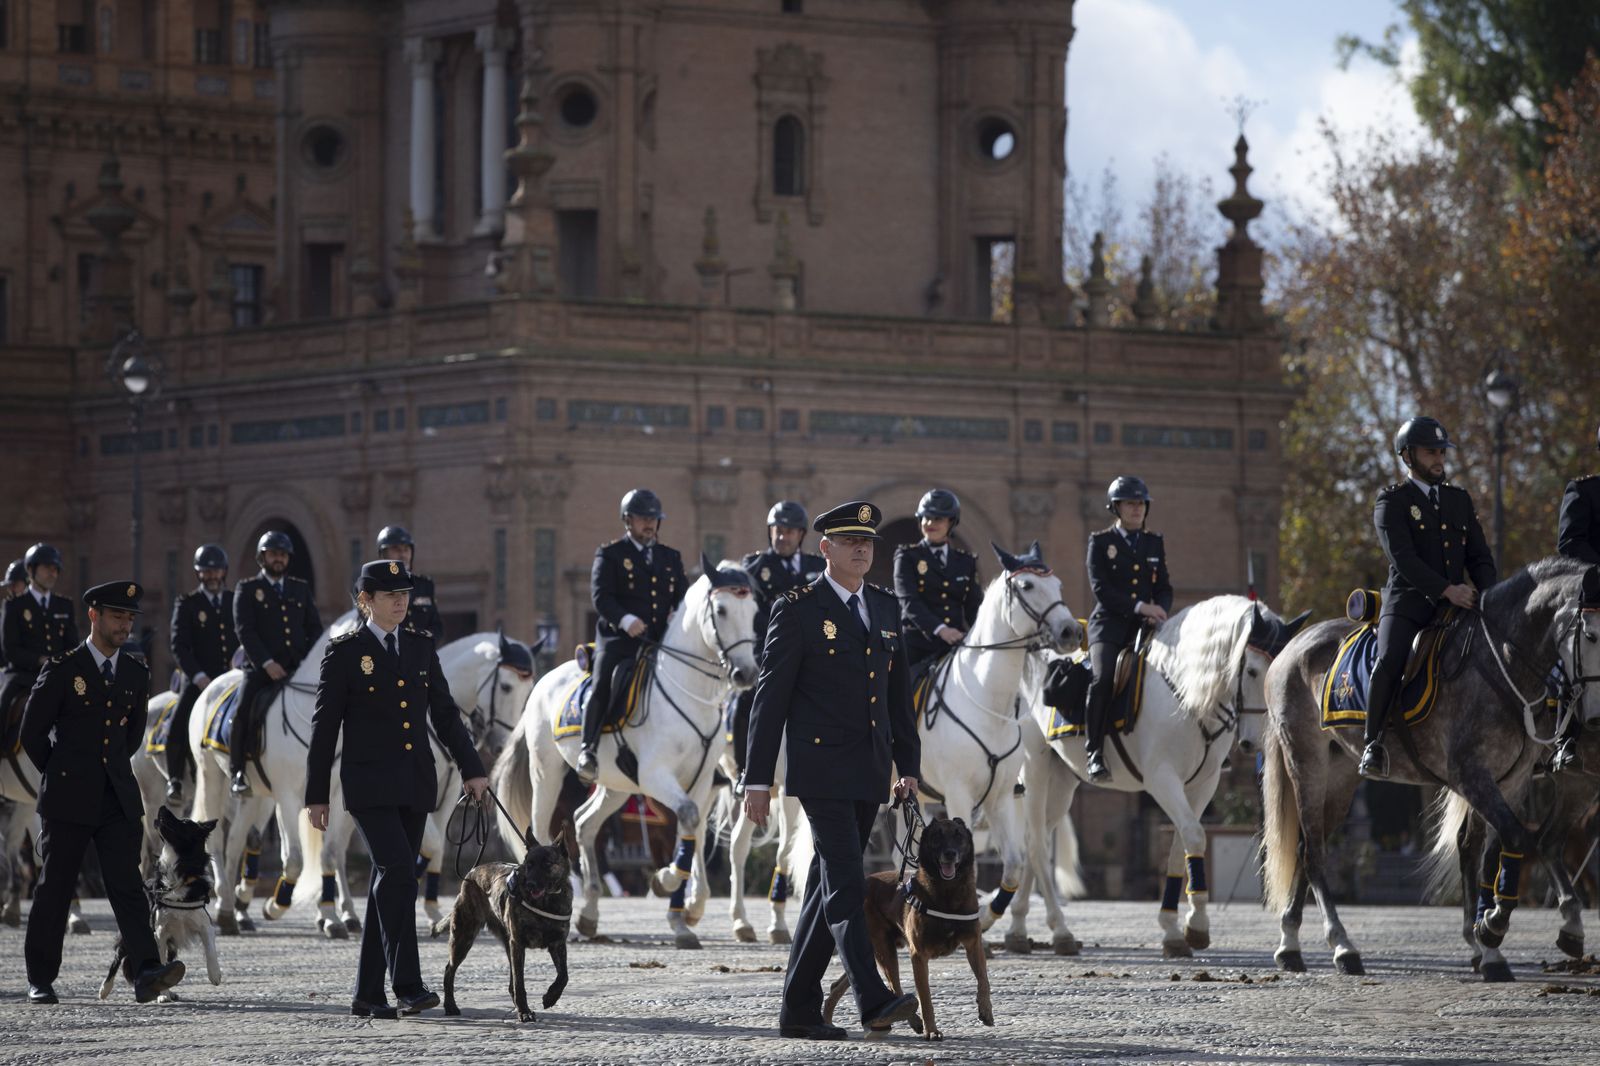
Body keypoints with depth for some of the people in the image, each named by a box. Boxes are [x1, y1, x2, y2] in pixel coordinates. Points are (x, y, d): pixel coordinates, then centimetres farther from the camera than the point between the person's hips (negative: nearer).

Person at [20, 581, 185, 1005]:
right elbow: (32, 735, 2)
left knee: (127, 886, -8)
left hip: (118, 800, 3)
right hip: (68, 801, -3)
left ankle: (145, 973, -19)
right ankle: (41, 980, 13)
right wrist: (61, 777, 8)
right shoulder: (63, 669, -4)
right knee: (55, 890, 4)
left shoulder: (136, 673, 10)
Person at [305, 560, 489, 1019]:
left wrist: (471, 769, 4)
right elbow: (325, 726, -1)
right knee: (398, 871, -19)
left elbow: (445, 713, 14)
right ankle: (407, 985, -21)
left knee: (390, 883, 6)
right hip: (369, 783, -5)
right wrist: (316, 795, -2)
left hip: (415, 784, 5)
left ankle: (368, 994, 11)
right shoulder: (345, 653, -2)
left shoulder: (421, 648, 12)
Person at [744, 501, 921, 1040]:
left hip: (870, 772, 6)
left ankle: (799, 1010, 13)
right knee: (846, 884, -15)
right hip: (821, 767, -6)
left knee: (828, 888, 9)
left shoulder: (885, 607, 13)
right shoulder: (797, 610, -5)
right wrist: (758, 780, -9)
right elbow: (770, 696, -6)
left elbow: (899, 692, 19)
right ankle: (873, 1000, -22)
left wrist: (909, 766, 12)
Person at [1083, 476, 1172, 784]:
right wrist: (1139, 606, -17)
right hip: (1109, 624, -4)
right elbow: (1100, 588, -6)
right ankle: (1093, 752, -27)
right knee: (1103, 677, -29)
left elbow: (1164, 587, 15)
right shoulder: (1100, 542, 5)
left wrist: (1160, 611, -9)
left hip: (1145, 627, 4)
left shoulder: (1155, 543, 18)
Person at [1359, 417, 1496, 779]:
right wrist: (1447, 590, -24)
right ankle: (1373, 743, -20)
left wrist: (1489, 596, -4)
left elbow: (1479, 556, 17)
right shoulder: (1392, 501, 1)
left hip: (1456, 604, 5)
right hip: (1408, 604, -5)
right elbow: (1403, 557, -13)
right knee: (1390, 660, -30)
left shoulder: (1459, 499, 19)